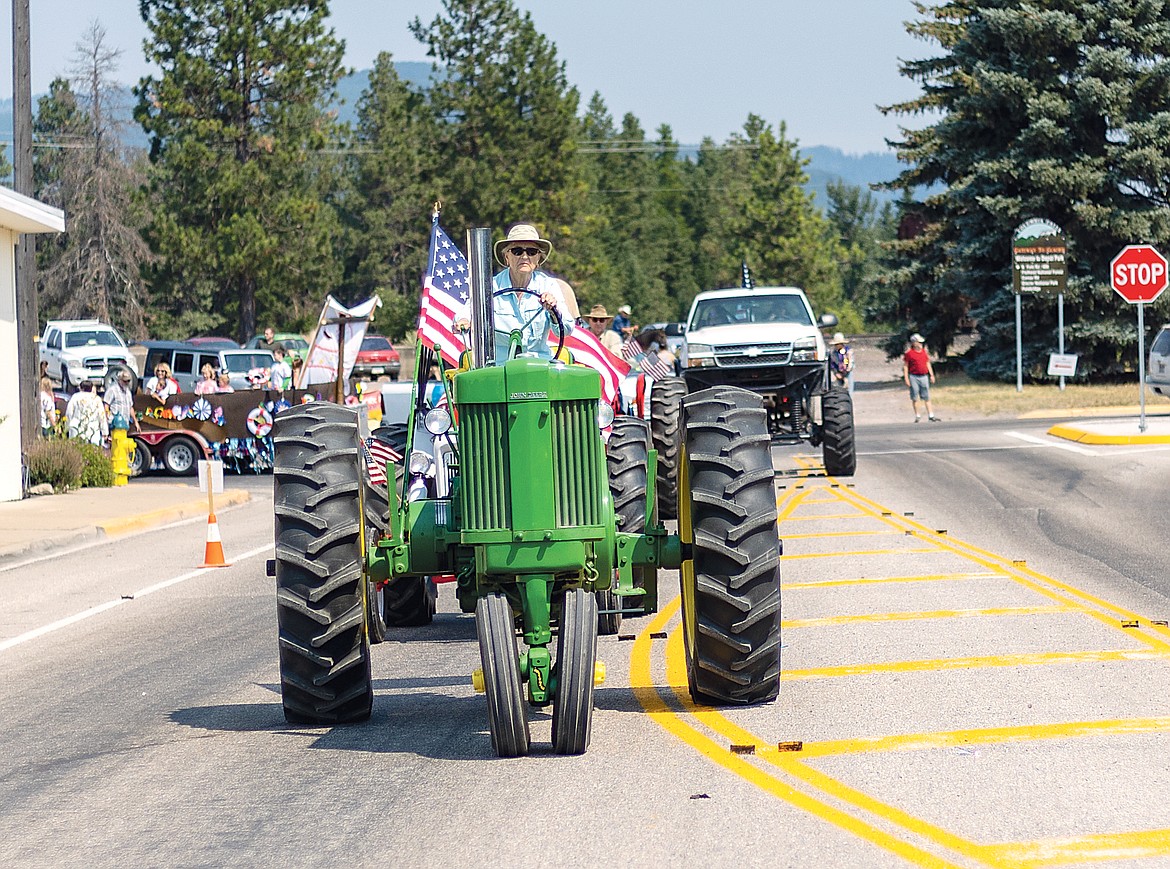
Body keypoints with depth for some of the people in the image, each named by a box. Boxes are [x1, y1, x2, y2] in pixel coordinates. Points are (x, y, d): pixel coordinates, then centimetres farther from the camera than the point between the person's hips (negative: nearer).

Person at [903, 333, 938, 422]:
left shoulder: (924, 352, 12)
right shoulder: (909, 353, -4)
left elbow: (928, 364, 20)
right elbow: (905, 366, -3)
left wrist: (931, 375, 17)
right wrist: (906, 378, -9)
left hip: (924, 377, 4)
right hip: (914, 377, -4)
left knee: (927, 397, 5)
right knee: (914, 397, 2)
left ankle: (931, 415, 5)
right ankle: (917, 416, 12)